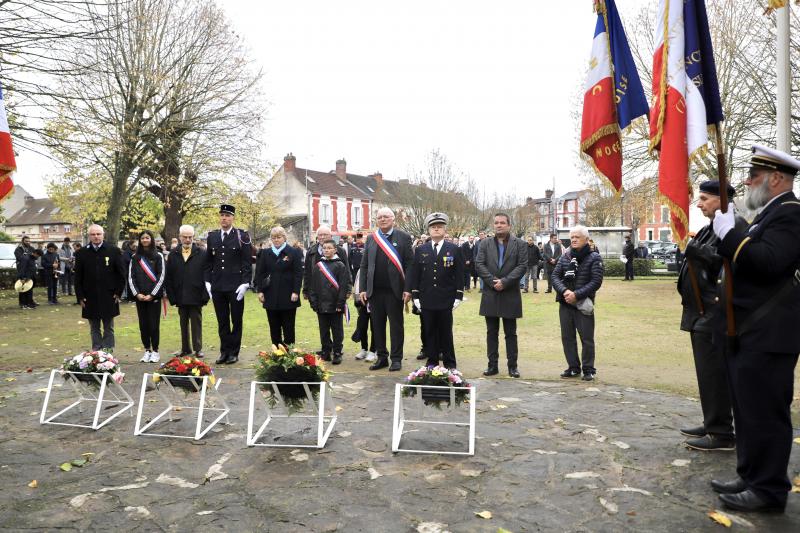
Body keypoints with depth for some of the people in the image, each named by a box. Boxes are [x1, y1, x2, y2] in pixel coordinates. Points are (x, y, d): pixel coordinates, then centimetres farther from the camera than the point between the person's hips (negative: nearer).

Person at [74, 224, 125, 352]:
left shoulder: (114, 251, -1)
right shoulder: (81, 253, 3)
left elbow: (121, 273, 1)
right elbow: (78, 277, 5)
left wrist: (118, 292, -3)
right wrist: (80, 296, 0)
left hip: (109, 297, -1)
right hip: (90, 298, 1)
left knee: (108, 328, 7)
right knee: (94, 328, 9)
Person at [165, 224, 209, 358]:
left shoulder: (202, 253, -2)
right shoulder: (173, 255, 7)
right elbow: (168, 277, 7)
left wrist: (204, 295, -12)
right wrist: (172, 296, 0)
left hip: (196, 297, -3)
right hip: (180, 297, 3)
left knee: (196, 322, 4)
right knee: (183, 323, 12)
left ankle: (198, 348, 11)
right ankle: (185, 348, 22)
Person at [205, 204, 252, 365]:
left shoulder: (242, 236, -3)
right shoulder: (212, 236, 9)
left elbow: (247, 262, -5)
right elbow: (208, 261, 13)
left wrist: (244, 283, -11)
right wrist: (208, 282, 6)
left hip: (235, 287, -4)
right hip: (217, 287, 4)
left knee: (236, 320, 6)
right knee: (222, 321, 10)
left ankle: (234, 352, 15)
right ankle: (224, 351, 20)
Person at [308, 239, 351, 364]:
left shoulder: (340, 265, -4)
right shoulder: (318, 266, 8)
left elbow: (343, 286, -7)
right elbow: (313, 286, 9)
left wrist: (340, 303, -12)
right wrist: (313, 302, 2)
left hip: (335, 306, -4)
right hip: (321, 305, 4)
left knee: (337, 331, 5)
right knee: (324, 331, 11)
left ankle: (337, 354, 13)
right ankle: (326, 353, 22)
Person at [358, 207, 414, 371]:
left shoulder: (403, 237, 0)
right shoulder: (371, 239, 10)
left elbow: (410, 264, -4)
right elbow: (364, 266, 10)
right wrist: (363, 289, 3)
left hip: (394, 290, -3)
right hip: (374, 291, 4)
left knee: (396, 325, 5)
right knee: (377, 325, 9)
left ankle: (396, 359, 14)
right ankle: (382, 357, 21)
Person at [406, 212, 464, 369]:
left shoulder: (455, 249, 2)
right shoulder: (420, 250, 7)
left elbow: (459, 275, 1)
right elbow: (414, 274, 6)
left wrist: (458, 296, -4)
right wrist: (415, 296, 1)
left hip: (446, 300, -2)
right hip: (426, 300, 2)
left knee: (446, 333, 5)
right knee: (430, 332, 8)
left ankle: (450, 364, 14)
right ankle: (432, 362, 18)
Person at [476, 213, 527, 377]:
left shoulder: (520, 244, 2)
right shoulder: (485, 243, 8)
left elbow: (522, 266, -7)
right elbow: (479, 264, -1)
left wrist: (504, 281, -15)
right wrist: (492, 281, -13)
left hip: (510, 295, -2)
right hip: (490, 294, 2)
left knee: (510, 333, 6)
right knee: (491, 332, 8)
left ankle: (513, 365, 14)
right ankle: (492, 364, 15)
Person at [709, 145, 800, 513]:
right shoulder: (768, 215, 18)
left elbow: (768, 262, -26)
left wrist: (728, 233, -20)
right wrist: (725, 235, 7)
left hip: (767, 336, -10)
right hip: (748, 332, 10)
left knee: (765, 413, -2)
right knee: (749, 412, 16)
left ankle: (769, 490, 10)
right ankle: (752, 478, 27)